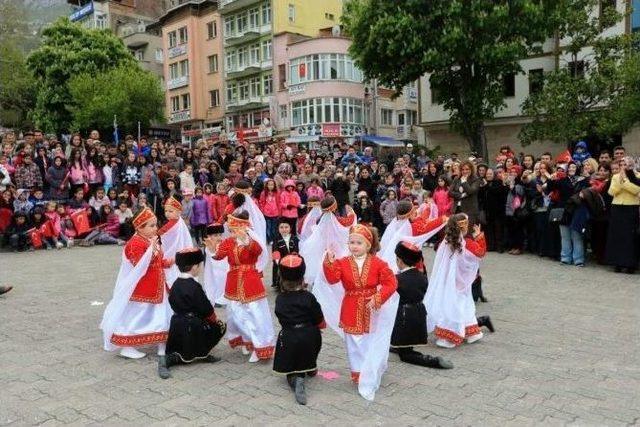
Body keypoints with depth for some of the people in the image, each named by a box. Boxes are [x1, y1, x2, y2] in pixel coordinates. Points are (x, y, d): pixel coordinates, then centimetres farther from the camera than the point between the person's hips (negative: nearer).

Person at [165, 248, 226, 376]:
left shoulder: (175, 284, 5)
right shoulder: (194, 286, -17)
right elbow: (206, 309, -13)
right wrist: (215, 319, 8)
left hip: (177, 325, 8)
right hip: (191, 327, -8)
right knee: (220, 326, 8)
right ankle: (201, 354, 5)